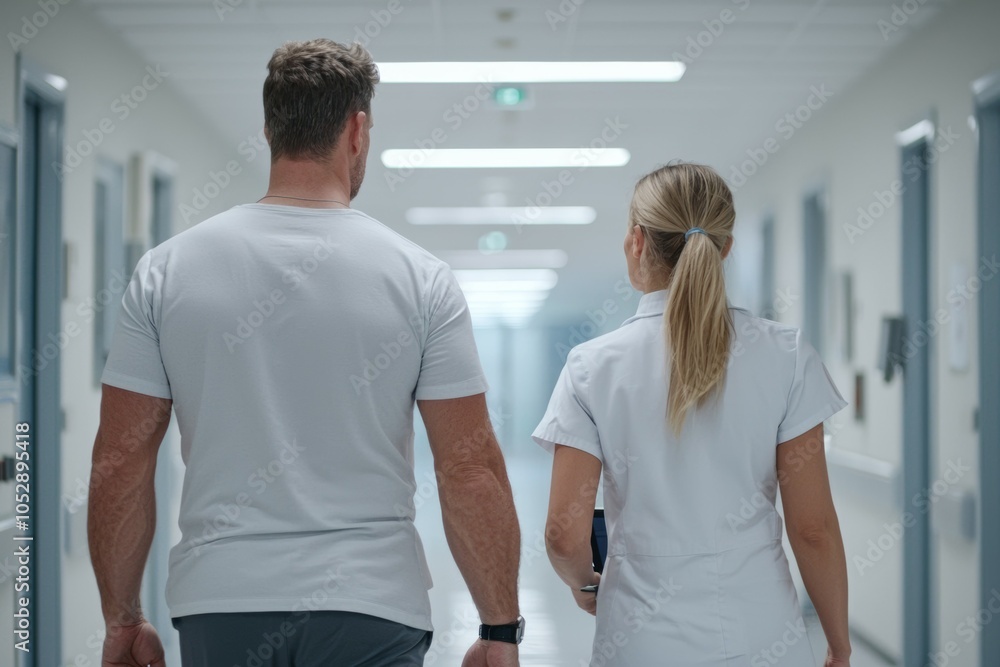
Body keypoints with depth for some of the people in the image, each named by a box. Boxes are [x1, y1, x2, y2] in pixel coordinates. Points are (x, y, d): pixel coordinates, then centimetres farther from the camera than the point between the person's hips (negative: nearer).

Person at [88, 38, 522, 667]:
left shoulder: (166, 270, 0)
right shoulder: (421, 278, -4)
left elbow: (120, 463, 1)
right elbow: (471, 471, -6)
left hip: (218, 610, 2)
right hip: (370, 612, -2)